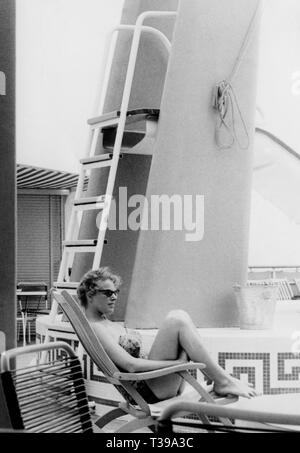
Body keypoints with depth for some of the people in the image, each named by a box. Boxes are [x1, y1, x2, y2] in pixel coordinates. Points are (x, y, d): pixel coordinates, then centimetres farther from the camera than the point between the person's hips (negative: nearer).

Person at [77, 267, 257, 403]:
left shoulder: (107, 323, 20)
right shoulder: (94, 328, -11)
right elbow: (131, 365, -21)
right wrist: (177, 363, -17)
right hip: (146, 389, -10)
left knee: (178, 316, 1)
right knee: (177, 322, -19)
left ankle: (219, 378, -3)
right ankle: (223, 381, -12)